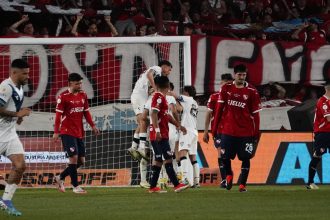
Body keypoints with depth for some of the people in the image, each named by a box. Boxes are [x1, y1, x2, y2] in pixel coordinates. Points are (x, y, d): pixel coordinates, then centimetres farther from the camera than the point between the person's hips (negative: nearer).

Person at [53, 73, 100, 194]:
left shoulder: (83, 95, 9)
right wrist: (56, 132, -13)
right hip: (67, 132, -7)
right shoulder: (63, 97, -9)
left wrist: (93, 126, 6)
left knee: (81, 161, 5)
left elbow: (86, 112, 16)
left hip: (79, 133, 7)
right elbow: (58, 115, -9)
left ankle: (60, 178, 21)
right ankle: (75, 186, -6)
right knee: (74, 157, -14)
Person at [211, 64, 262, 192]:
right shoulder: (226, 89, 4)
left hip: (245, 132, -1)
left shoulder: (252, 92, -1)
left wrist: (256, 132, -2)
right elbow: (219, 109, 6)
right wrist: (215, 127, 4)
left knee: (245, 158, -2)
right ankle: (228, 175, 29)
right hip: (227, 130, 1)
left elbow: (255, 114, 0)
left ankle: (242, 184, 8)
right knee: (225, 156, 1)